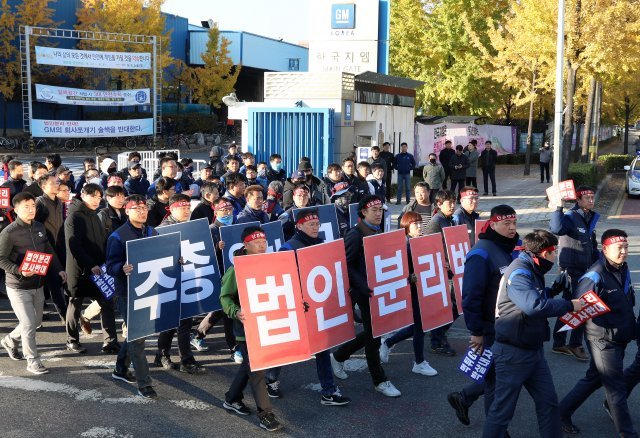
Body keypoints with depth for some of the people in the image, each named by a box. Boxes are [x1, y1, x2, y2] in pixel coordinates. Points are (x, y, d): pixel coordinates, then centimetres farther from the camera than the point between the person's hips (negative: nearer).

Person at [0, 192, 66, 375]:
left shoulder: (40, 227, 6)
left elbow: (49, 251, 16)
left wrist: (59, 269, 6)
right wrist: (19, 271, -27)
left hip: (38, 285, 7)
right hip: (18, 288, -7)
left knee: (36, 321, 18)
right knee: (28, 325, -4)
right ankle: (33, 361, 10)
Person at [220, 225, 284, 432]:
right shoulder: (237, 269, -12)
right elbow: (225, 297, -9)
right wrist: (235, 312, -27)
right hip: (246, 325, -6)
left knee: (250, 364, 18)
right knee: (256, 368, -6)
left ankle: (231, 399, 37)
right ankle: (265, 413, 1)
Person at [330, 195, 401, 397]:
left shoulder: (379, 233, 12)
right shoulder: (355, 235, -13)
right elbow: (346, 266, -16)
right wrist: (365, 288, -24)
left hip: (381, 290, 8)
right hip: (365, 293, -8)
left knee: (373, 333, 16)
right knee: (373, 335, 1)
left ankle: (339, 356, 34)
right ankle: (380, 381, 13)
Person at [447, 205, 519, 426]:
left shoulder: (517, 248, 5)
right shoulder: (482, 254, -19)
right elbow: (471, 296, -21)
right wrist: (476, 331, -19)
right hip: (491, 329, -8)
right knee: (496, 378, 6)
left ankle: (463, 398, 36)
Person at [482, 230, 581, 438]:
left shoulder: (532, 271, 10)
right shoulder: (519, 273, -22)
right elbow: (534, 305, -36)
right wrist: (569, 305, -25)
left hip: (533, 350, 10)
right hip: (512, 353, -10)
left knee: (548, 401, 15)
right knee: (502, 410, 1)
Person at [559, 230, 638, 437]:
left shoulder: (623, 270, 7)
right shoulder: (596, 276, -20)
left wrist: (631, 328, 19)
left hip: (619, 339, 9)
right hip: (603, 340, -9)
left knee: (594, 378, 19)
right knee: (616, 388, 1)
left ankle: (563, 412, 32)